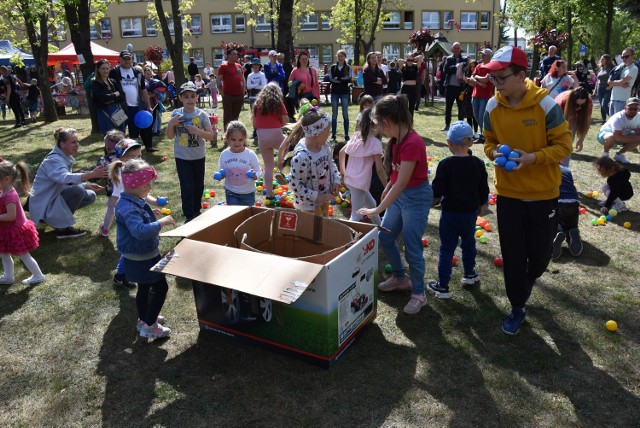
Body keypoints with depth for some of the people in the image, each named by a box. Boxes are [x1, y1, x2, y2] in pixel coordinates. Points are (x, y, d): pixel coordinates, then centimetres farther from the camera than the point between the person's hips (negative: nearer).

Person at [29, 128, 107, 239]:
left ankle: (58, 218, 8)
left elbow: (69, 182, 10)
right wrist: (92, 174, -50)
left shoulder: (65, 157, 6)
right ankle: (62, 228, -14)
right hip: (43, 206, -9)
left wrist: (88, 185, -5)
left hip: (55, 198, 9)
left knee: (90, 196, 1)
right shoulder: (54, 160, -22)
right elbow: (65, 178, -42)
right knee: (78, 190, -28)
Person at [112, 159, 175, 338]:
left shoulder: (134, 201, 3)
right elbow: (140, 231, -45)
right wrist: (161, 223, -36)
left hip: (142, 256, 10)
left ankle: (144, 319, 42)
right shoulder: (128, 208, -30)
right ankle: (149, 326, 12)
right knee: (161, 287, 1)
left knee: (144, 287, 24)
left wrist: (152, 217, 13)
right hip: (141, 259, -10)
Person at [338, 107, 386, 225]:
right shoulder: (375, 142, -16)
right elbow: (379, 170, -15)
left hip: (349, 179, 9)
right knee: (357, 215, 1)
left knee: (371, 204, 27)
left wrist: (342, 171, 22)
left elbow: (342, 152, 13)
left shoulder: (356, 135, 5)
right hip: (360, 182, -9)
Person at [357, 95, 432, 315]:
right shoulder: (396, 139, -2)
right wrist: (387, 189, 12)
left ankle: (418, 294, 20)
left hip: (416, 197, -9)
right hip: (399, 194, 9)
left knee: (411, 247, 0)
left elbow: (401, 183, -27)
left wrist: (377, 209, -25)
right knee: (385, 238, 15)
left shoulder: (412, 143, -27)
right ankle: (400, 278, 37)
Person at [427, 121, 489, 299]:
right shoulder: (478, 164, -3)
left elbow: (437, 191, -16)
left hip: (450, 212, -4)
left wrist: (431, 187, 5)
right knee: (469, 243, 24)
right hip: (470, 212, 4)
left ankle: (442, 286, 8)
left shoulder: (445, 165, -16)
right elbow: (484, 191, 5)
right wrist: (479, 206, 21)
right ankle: (469, 274, 42)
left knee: (447, 248, 4)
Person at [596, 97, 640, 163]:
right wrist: (634, 138, -34)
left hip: (622, 135, 7)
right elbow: (617, 137, -40)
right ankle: (605, 154, -9)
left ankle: (619, 154, 6)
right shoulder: (618, 118, -33)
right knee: (612, 137, -40)